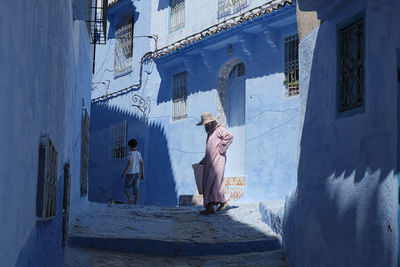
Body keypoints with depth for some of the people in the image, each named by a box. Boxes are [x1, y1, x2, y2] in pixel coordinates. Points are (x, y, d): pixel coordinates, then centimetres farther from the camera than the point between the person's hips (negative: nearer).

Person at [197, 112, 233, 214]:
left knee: (215, 181, -15)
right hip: (210, 162, 9)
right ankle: (209, 207, -7)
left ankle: (223, 201, 0)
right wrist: (203, 160, 26)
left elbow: (230, 137, -21)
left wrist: (221, 149, -17)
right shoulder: (210, 132, 25)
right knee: (207, 184, -2)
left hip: (218, 159, -9)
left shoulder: (219, 129, -3)